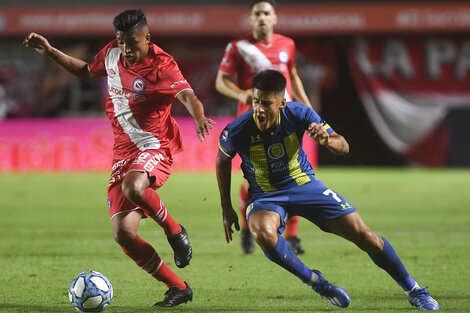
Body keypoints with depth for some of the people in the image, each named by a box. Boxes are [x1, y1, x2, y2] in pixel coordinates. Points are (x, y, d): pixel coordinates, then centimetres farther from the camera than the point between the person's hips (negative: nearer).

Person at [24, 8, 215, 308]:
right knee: (123, 234, -6)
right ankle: (179, 288, 6)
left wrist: (199, 117, -51)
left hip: (155, 147, -6)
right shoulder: (112, 53, 7)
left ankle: (175, 231, -11)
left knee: (133, 186, -41)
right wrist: (50, 52, 22)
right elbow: (86, 71, 28)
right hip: (123, 152, 6)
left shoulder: (162, 65, -13)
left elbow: (187, 94, -30)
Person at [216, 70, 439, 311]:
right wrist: (227, 209, 5)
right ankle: (314, 281, -14)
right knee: (263, 233, -38)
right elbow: (223, 160, 1)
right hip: (265, 196, -1)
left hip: (304, 185, 1)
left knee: (364, 236, -6)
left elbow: (344, 147, -14)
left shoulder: (298, 114, -19)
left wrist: (327, 140, -39)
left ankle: (413, 291, 15)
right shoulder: (238, 130, -22)